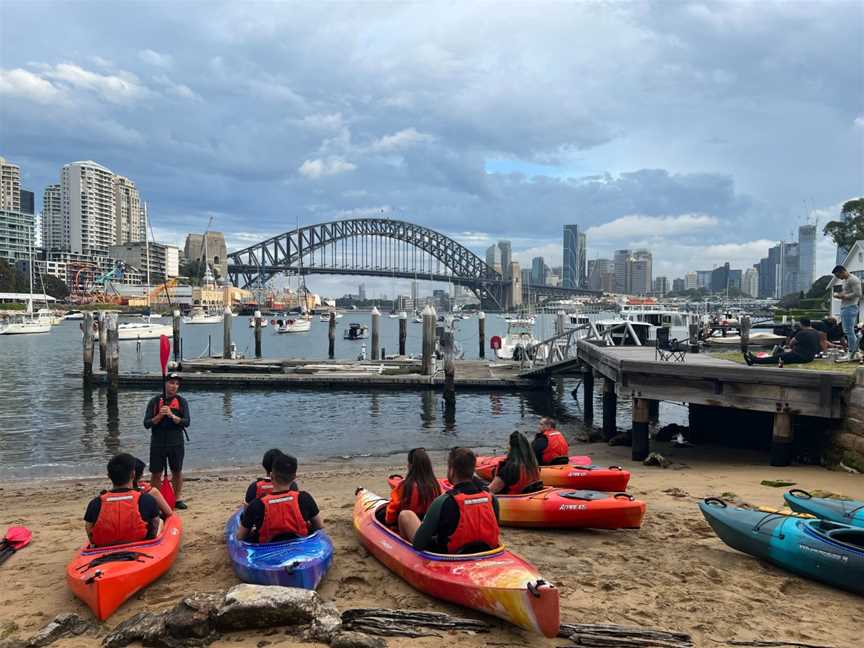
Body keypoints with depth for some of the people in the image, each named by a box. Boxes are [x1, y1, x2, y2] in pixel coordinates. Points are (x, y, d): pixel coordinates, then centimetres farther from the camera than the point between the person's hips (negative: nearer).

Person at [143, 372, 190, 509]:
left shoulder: (181, 401, 1)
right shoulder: (154, 401, 0)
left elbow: (186, 422, -9)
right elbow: (146, 423, -4)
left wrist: (172, 416, -24)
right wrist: (159, 416, -20)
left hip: (176, 443, 1)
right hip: (157, 444, -1)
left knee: (177, 472, 12)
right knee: (156, 473, 4)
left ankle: (178, 498, 25)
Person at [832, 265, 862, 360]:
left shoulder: (853, 280, -10)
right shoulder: (845, 281, 21)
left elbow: (857, 294, -18)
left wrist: (843, 296, -16)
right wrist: (839, 295, 10)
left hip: (850, 308, -10)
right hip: (844, 308, 10)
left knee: (849, 331, -8)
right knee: (847, 331, 11)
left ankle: (851, 354, -5)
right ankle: (855, 352, 17)